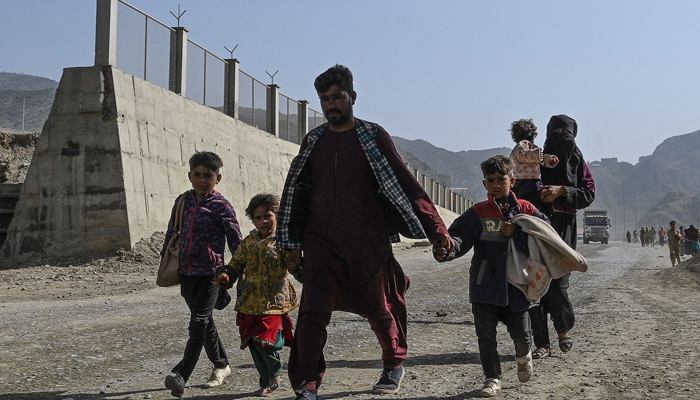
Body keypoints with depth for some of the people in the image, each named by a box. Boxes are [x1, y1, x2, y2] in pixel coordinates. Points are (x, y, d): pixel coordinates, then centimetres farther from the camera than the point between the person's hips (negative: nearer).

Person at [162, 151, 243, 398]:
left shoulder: (221, 206, -7)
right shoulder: (183, 201, 9)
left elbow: (236, 241, -4)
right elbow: (172, 232, 20)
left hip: (210, 273, -6)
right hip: (187, 272, 6)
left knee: (198, 324, -12)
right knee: (205, 322, 15)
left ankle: (181, 376, -17)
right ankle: (221, 366, 30)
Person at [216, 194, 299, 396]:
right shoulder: (248, 242, 9)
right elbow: (236, 264, 14)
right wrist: (226, 274, -4)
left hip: (274, 303, -4)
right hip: (249, 304, 4)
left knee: (266, 342, -12)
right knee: (254, 345, 8)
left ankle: (275, 374, 17)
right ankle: (266, 382, 25)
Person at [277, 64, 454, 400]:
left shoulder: (373, 137, 0)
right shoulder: (313, 141, 10)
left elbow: (405, 184, -1)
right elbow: (298, 192, 16)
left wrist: (436, 229, -5)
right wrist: (293, 244, 12)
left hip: (368, 243, -2)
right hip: (321, 242, 2)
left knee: (378, 309, 10)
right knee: (313, 311, -8)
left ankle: (394, 365, 35)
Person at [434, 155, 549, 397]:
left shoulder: (525, 210, 3)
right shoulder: (478, 213, -2)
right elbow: (460, 237, -14)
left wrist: (516, 232, -15)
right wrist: (446, 251, -36)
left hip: (516, 285, 1)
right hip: (485, 285, -1)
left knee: (521, 333, 10)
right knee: (486, 335, 3)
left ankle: (523, 356, 45)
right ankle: (493, 378, 19)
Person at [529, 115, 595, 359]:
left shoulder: (577, 162, 10)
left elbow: (589, 194, 2)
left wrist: (562, 191, -13)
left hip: (563, 228, -1)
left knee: (557, 284, -8)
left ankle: (563, 329, 21)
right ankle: (542, 343, 2)